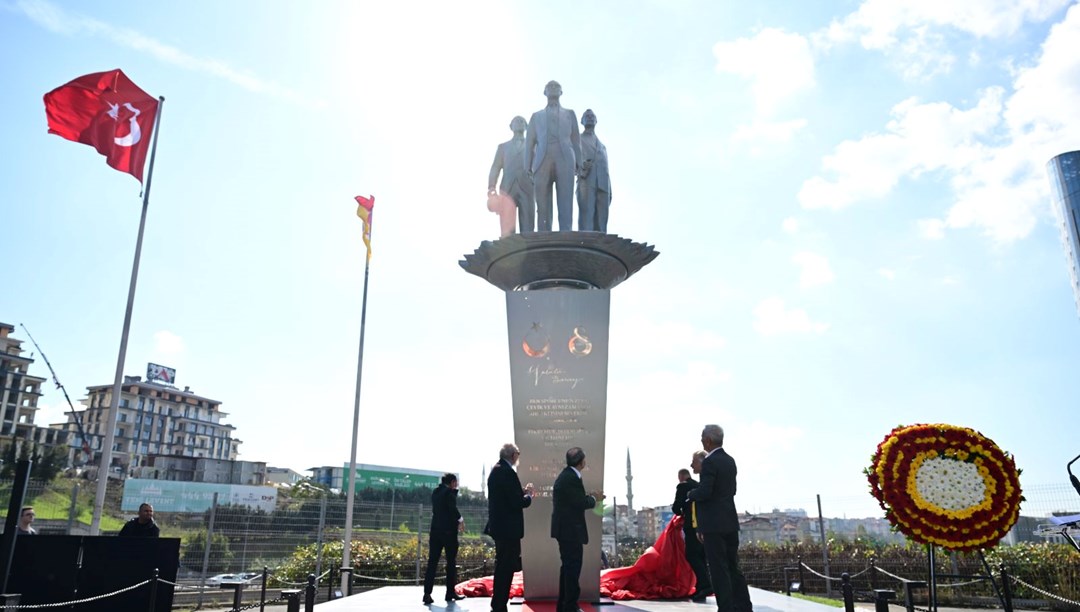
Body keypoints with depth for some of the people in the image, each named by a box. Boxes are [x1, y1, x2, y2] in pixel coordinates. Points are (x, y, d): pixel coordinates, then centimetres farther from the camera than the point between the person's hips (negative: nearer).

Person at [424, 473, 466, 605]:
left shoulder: (435, 492, 14)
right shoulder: (449, 492, -8)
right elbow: (453, 508, -19)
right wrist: (460, 520, -5)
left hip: (435, 530, 6)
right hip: (448, 530, -6)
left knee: (432, 562, 2)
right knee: (451, 562, 5)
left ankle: (427, 593, -5)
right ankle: (450, 592, 9)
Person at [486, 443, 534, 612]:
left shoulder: (496, 470, 11)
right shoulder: (508, 472, -19)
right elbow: (517, 502, -21)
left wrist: (522, 492, 10)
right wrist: (528, 495, -3)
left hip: (499, 526, 10)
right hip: (508, 528, -10)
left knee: (503, 567, 17)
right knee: (506, 568, -3)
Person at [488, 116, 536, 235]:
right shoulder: (503, 147, 24)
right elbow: (495, 168, 11)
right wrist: (491, 187, -6)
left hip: (527, 189, 0)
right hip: (507, 189, 1)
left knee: (528, 230, -10)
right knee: (507, 229, -9)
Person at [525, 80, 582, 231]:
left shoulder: (570, 114, 26)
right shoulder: (536, 116, 25)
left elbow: (576, 139, 16)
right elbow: (530, 142, 16)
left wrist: (578, 162, 1)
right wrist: (528, 167, 3)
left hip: (564, 160, 0)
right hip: (542, 161, 1)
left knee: (566, 203, -12)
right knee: (543, 205, -8)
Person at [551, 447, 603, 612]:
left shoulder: (566, 475, 13)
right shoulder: (571, 478, -19)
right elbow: (580, 503, -20)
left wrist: (590, 498, 11)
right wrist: (593, 498, -3)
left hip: (565, 529, 11)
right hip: (570, 530, -11)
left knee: (568, 567, 17)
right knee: (573, 568, -3)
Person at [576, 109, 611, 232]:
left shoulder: (602, 146, 32)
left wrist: (609, 192, 15)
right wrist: (581, 167, -16)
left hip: (602, 185, 4)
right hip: (586, 183, -4)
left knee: (601, 221, -6)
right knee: (586, 217, -18)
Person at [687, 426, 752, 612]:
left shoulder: (710, 462, -16)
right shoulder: (729, 461, 11)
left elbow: (704, 492, -23)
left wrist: (690, 494, -2)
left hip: (714, 524, -9)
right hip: (731, 521, 9)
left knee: (719, 569, -3)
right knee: (733, 567, 15)